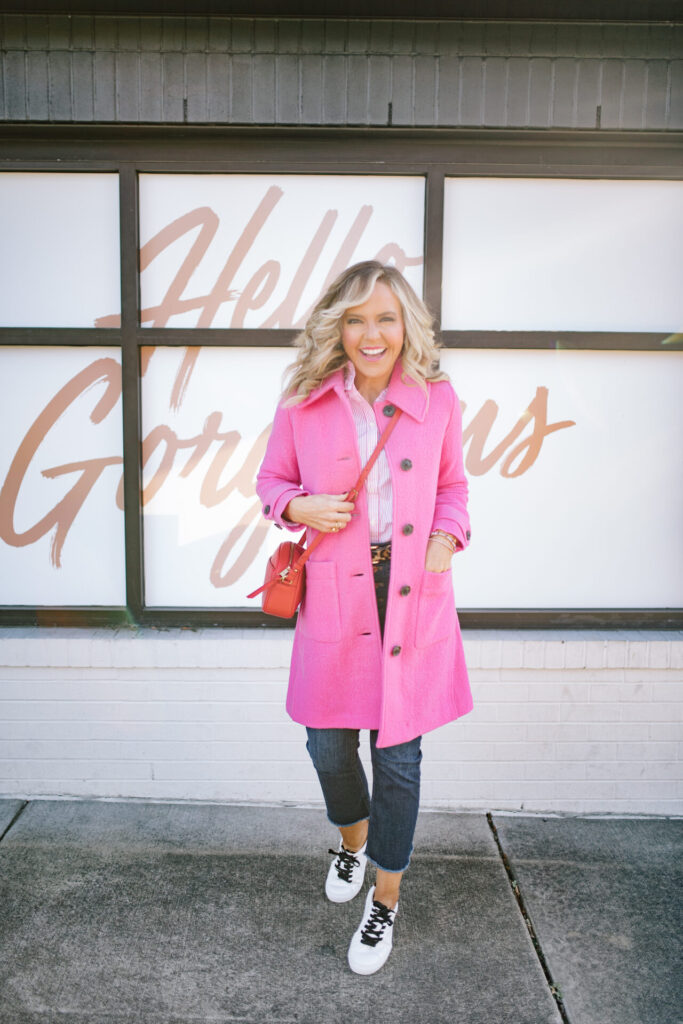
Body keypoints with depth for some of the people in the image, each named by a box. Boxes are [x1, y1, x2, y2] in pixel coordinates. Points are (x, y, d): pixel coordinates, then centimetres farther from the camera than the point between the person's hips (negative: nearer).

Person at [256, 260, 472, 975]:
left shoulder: (437, 400, 0)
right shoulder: (303, 403, -2)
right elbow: (271, 481, 9)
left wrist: (447, 538, -5)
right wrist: (299, 507, -12)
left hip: (414, 596, 0)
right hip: (336, 595, 1)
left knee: (397, 753, 8)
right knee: (328, 743, 12)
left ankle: (385, 897, 33)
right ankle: (353, 839, 48)